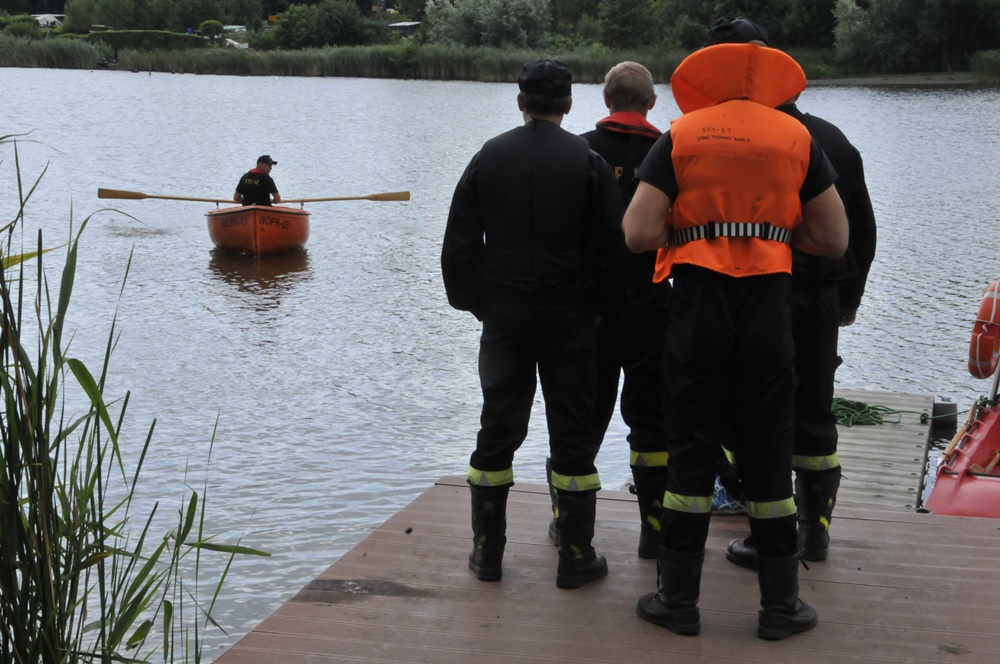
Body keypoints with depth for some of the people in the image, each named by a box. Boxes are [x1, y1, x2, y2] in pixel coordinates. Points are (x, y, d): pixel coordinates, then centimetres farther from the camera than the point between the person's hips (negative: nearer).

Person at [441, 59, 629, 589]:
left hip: (503, 317, 2)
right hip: (571, 320, -2)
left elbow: (458, 243, 4)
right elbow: (612, 248, -7)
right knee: (572, 434, 4)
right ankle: (575, 556, 7)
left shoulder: (489, 157, 3)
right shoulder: (588, 162, -5)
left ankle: (487, 551, 14)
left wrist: (475, 302, 12)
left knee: (497, 431, 10)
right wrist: (593, 303, 7)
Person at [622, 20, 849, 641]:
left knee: (691, 452, 6)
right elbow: (836, 240, 6)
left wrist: (692, 232, 12)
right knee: (769, 456, 8)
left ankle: (679, 599, 12)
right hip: (770, 307, 1)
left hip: (699, 305, -1)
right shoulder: (798, 137, 7)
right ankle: (780, 605, 14)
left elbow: (639, 232, -7)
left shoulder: (682, 134, 3)